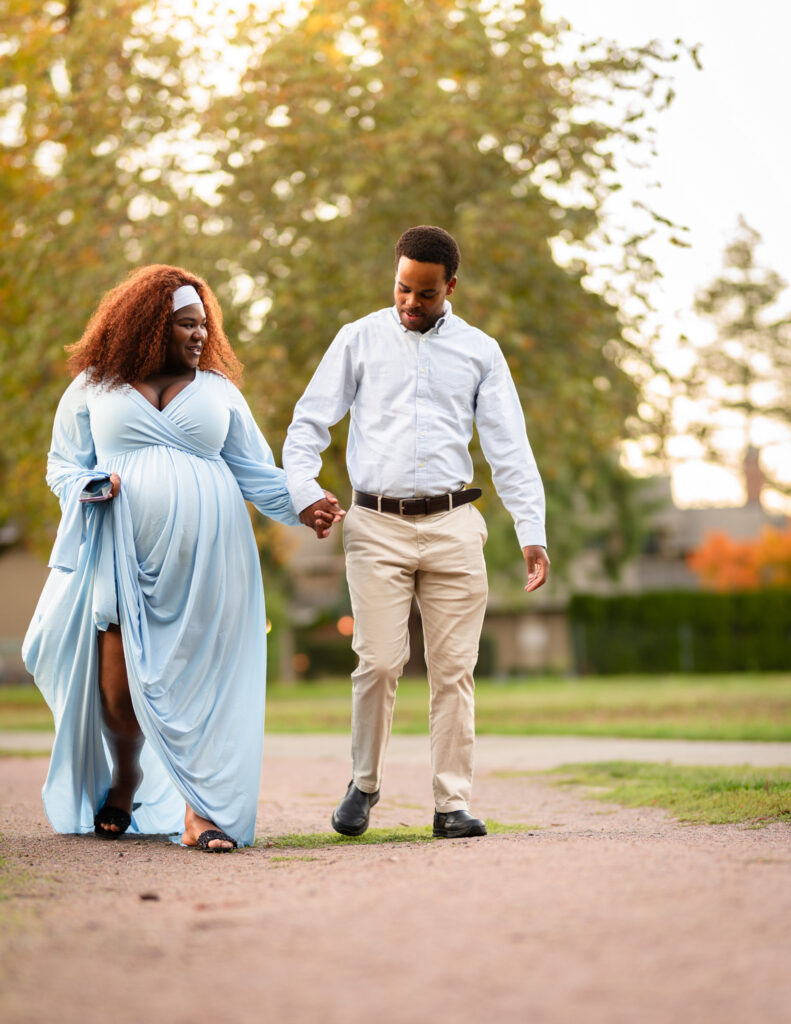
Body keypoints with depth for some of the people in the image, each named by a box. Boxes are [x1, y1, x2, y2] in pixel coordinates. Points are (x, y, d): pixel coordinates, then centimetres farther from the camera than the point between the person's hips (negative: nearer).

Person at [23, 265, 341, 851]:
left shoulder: (218, 391, 15)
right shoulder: (94, 387, 11)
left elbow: (256, 472, 13)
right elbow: (63, 464, 16)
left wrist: (302, 505, -4)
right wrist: (89, 487, -6)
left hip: (203, 560, 1)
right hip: (121, 556, 0)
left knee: (200, 682, -9)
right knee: (117, 689, -2)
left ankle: (200, 812, -8)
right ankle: (124, 782, 26)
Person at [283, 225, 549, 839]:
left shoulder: (480, 351, 11)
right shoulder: (360, 340, 10)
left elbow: (510, 448, 7)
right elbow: (308, 424, 9)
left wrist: (533, 532, -2)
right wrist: (304, 492, -8)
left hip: (453, 524, 1)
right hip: (377, 524, -1)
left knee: (454, 669, -2)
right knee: (379, 663, -7)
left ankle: (453, 804, 4)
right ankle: (364, 785, 14)